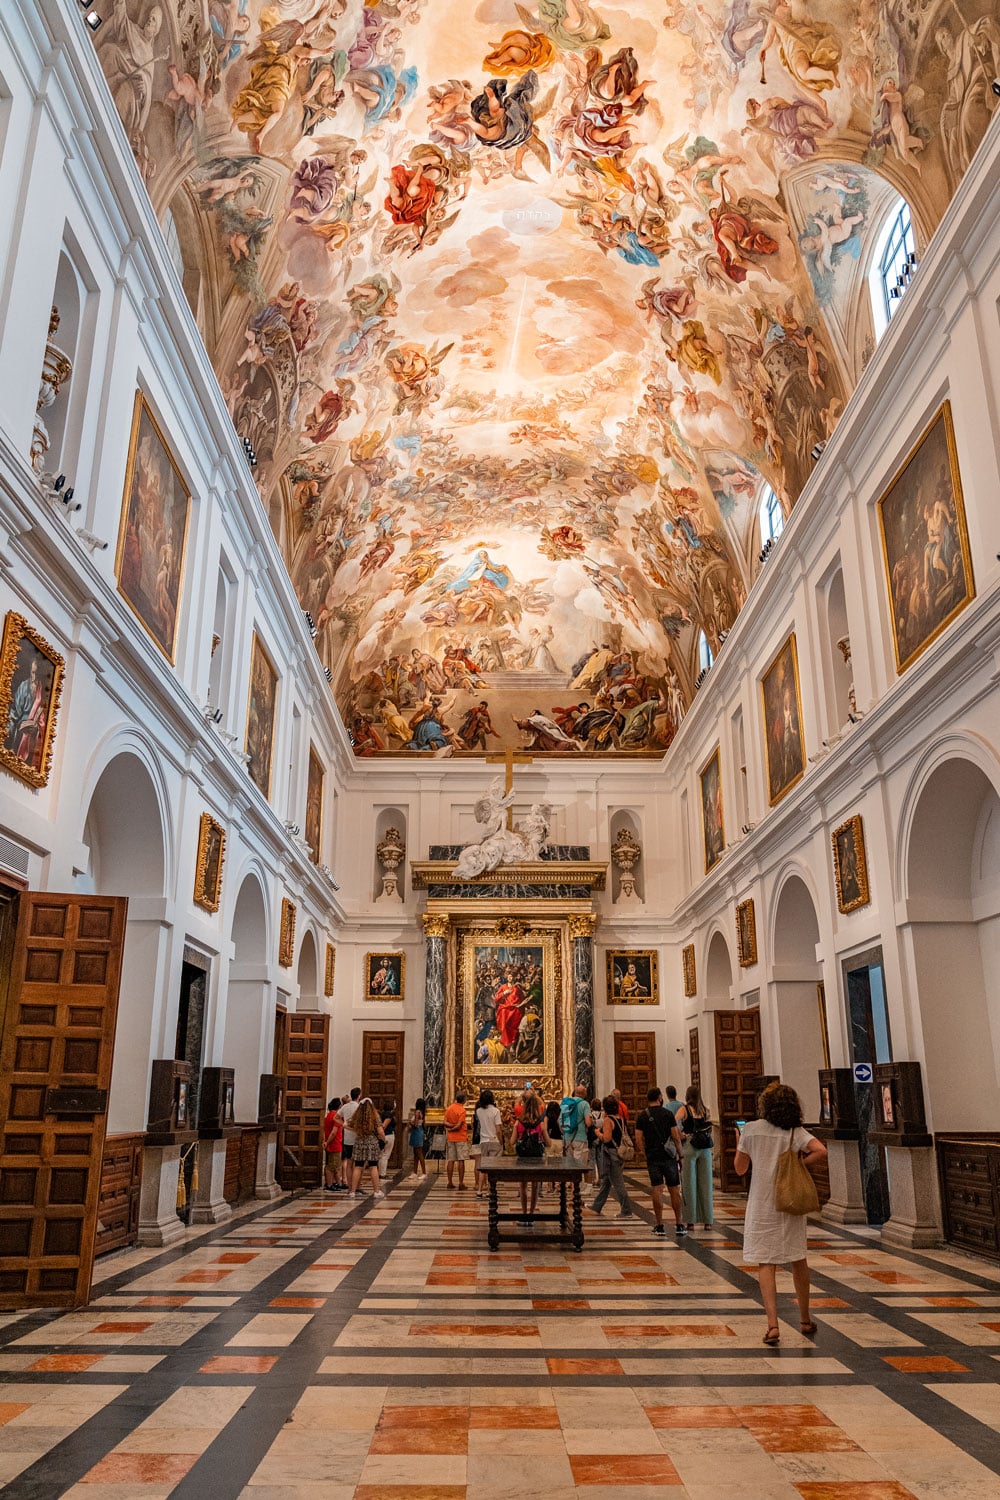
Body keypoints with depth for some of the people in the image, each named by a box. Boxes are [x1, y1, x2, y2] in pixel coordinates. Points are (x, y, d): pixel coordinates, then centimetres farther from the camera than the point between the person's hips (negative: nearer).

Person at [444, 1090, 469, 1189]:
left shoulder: (449, 1108, 5)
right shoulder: (462, 1110, -12)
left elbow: (445, 1123, -1)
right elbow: (459, 1126, -15)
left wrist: (451, 1126, -8)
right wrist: (452, 1129, 0)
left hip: (451, 1138, 5)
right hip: (461, 1138, -5)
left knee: (451, 1161, 8)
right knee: (461, 1161, -1)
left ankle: (450, 1182, 10)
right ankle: (461, 1183, -2)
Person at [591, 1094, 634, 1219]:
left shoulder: (608, 1120, -17)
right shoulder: (620, 1119, 7)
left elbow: (607, 1138, -26)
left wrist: (598, 1133, -6)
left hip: (609, 1154, -9)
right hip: (617, 1152, 9)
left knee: (617, 1183, -3)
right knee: (606, 1181, 18)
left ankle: (626, 1211, 0)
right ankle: (596, 1206, 30)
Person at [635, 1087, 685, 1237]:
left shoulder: (642, 1117, 2)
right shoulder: (668, 1114, -2)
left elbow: (640, 1139, 0)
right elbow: (676, 1136, -3)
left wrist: (648, 1152, 11)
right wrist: (679, 1154, 6)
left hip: (652, 1158, 1)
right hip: (669, 1156, -1)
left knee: (657, 1190, 3)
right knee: (674, 1191, 4)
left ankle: (659, 1226, 5)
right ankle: (679, 1225, 5)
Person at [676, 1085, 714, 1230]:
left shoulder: (684, 1109, -2)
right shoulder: (705, 1110, 10)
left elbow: (675, 1122, -15)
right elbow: (710, 1129, 10)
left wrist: (683, 1135, -2)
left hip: (689, 1147, -3)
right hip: (705, 1148, 3)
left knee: (690, 1184, 3)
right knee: (705, 1184, 7)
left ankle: (691, 1221, 4)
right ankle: (708, 1220, 8)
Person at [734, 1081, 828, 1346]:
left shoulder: (751, 1129, -5)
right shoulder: (796, 1132, -3)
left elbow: (740, 1168, 3)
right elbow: (821, 1151, -21)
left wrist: (740, 1142, 19)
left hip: (762, 1206, -2)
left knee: (765, 1265, 1)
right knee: (798, 1261, 17)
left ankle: (773, 1326, -9)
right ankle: (805, 1320, 29)